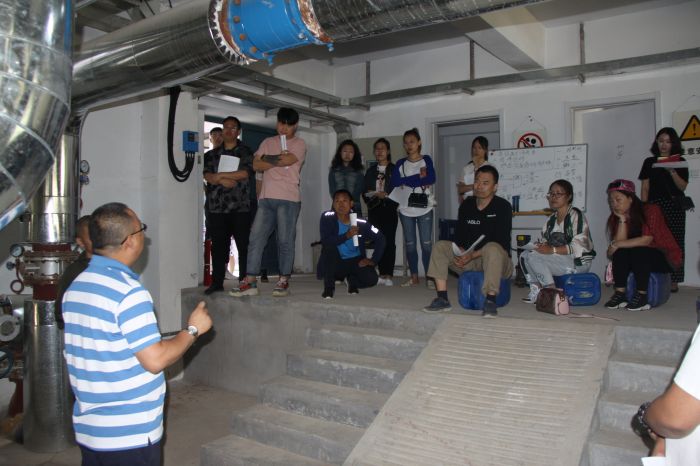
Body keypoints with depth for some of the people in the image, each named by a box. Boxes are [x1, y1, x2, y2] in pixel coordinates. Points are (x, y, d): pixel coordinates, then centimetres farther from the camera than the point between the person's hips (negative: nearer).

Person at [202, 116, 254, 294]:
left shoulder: (245, 152, 8)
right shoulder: (212, 154, 17)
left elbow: (245, 173, -8)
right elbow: (207, 175, 3)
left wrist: (220, 175, -7)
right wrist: (223, 180, -15)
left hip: (240, 207, -3)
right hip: (217, 207, 3)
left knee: (243, 245, -3)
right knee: (218, 245, 5)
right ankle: (217, 282, 11)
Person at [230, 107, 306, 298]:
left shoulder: (299, 144, 6)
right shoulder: (268, 142, 18)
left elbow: (288, 160, -13)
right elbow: (256, 165, 5)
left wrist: (268, 159, 1)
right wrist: (280, 160, -4)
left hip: (288, 199, -4)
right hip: (266, 198, 4)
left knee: (285, 241, -1)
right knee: (256, 239, -1)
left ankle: (283, 282, 8)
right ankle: (250, 282, 1)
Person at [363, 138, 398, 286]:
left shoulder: (394, 169, 5)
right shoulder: (371, 171, 17)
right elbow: (365, 191, 12)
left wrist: (385, 195, -12)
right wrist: (376, 195, -5)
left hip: (389, 209, -3)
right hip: (374, 210, 3)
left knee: (389, 241, -7)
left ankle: (389, 275, -5)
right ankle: (382, 274, 6)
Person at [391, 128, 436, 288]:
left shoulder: (426, 160, 3)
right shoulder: (401, 163, 7)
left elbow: (432, 179, -13)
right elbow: (394, 183, -10)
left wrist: (407, 180, -12)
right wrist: (419, 177, -12)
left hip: (424, 209, -2)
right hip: (406, 210, 2)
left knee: (426, 243, -2)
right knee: (410, 244, 6)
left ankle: (429, 277, 6)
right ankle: (414, 277, 14)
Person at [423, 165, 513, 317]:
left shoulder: (502, 206, -10)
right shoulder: (467, 204, 6)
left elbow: (502, 242, -17)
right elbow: (459, 236, 7)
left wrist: (473, 255, -26)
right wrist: (460, 253, -16)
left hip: (498, 260, -5)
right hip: (469, 258, 5)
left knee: (492, 248, -37)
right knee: (440, 246, -12)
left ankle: (491, 301, -35)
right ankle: (442, 299, -17)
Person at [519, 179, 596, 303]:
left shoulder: (576, 216, -9)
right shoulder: (551, 220, 16)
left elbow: (579, 247, -19)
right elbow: (545, 242, 12)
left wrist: (552, 250, -26)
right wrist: (541, 245, -13)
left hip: (579, 262, -8)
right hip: (558, 260, 8)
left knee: (534, 256, -24)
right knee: (524, 255, -6)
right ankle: (536, 291, -12)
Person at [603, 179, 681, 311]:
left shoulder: (650, 210, -15)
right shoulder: (615, 217, -2)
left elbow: (646, 239, -26)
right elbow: (619, 242, -16)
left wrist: (618, 244, -23)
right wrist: (622, 219, -20)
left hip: (665, 257, -5)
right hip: (639, 259, 5)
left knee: (638, 251, -32)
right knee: (620, 253, -23)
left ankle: (642, 296, -25)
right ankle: (620, 294, -23)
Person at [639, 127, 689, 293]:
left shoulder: (680, 162, 9)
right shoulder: (649, 162, 11)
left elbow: (683, 186, 0)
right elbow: (645, 188, 8)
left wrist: (672, 171, -15)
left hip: (674, 206, 0)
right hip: (655, 205, 0)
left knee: (674, 242, -3)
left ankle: (673, 280, 1)